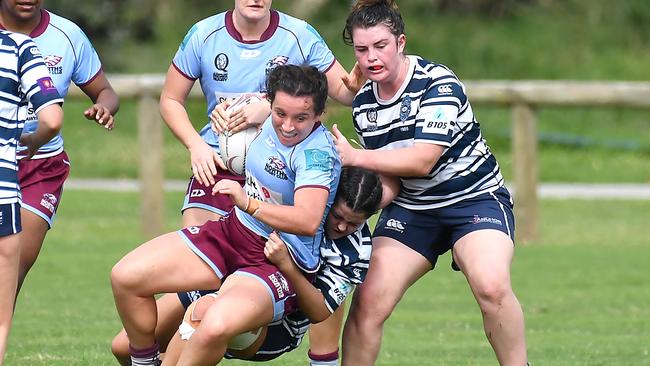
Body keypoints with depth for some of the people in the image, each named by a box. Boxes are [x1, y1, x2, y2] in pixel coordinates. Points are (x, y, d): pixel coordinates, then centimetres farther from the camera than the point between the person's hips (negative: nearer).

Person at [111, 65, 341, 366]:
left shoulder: (317, 154, -23)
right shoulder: (272, 123, -1)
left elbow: (308, 222, -40)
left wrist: (250, 204, -47)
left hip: (280, 263, -8)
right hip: (233, 232, 8)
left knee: (217, 327, -39)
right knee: (126, 276, -2)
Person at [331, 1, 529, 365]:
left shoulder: (438, 83, -19)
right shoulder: (364, 103, 2)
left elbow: (422, 161, -27)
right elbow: (388, 171, 11)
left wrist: (353, 157, -22)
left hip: (475, 198, -5)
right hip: (411, 208, 5)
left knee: (492, 287, -31)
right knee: (368, 302, -11)